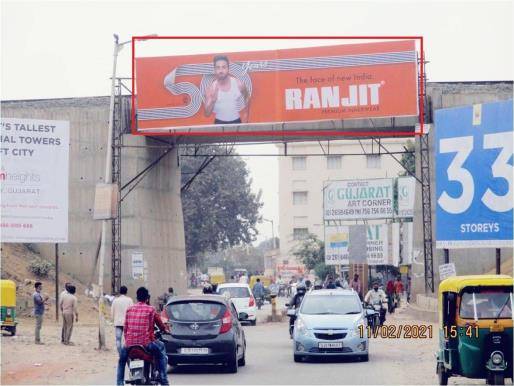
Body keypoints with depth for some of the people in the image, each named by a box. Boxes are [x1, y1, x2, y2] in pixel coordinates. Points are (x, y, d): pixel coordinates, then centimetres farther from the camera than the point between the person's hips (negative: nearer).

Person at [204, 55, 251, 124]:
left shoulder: (238, 84, -8)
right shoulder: (211, 89, -11)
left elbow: (247, 97, 15)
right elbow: (207, 114, -14)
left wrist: (246, 115, 13)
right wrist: (213, 101, -31)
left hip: (236, 122, 1)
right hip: (220, 123, -1)